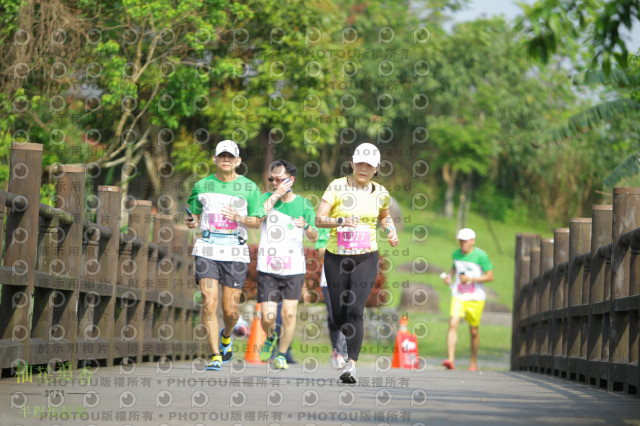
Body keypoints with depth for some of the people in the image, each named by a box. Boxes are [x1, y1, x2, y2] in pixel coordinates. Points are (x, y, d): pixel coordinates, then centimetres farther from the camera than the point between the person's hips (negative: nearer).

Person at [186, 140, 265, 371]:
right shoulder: (202, 185, 8)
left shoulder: (249, 187, 4)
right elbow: (194, 213, 18)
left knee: (230, 310, 0)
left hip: (235, 253, 0)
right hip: (207, 249, 1)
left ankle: (226, 335, 35)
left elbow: (257, 222, 5)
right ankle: (216, 356, -8)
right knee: (209, 302, -14)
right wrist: (192, 222, -5)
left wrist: (238, 218, -14)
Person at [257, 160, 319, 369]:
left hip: (294, 268, 0)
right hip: (267, 268, 0)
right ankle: (271, 338, 29)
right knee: (268, 317, -5)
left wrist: (307, 226, -20)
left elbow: (314, 237, 2)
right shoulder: (267, 197, 4)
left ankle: (282, 355, 9)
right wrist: (276, 195, -15)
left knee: (289, 313, -9)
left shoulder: (303, 204, 4)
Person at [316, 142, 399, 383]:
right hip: (336, 257, 0)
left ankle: (351, 365, -21)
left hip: (366, 258, 0)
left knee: (355, 310, -16)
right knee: (338, 314, 7)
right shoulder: (337, 187, -4)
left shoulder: (380, 193, 5)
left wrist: (391, 232, 6)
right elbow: (318, 219, -8)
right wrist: (340, 221, -25)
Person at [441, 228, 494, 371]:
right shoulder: (456, 254, 5)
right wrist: (449, 275, 5)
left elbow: (490, 276, -8)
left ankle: (473, 362, 29)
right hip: (458, 296, 2)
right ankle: (450, 359, -27)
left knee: (473, 331, 8)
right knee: (453, 324, -19)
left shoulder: (481, 255, -9)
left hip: (475, 298, -2)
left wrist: (471, 279, -18)